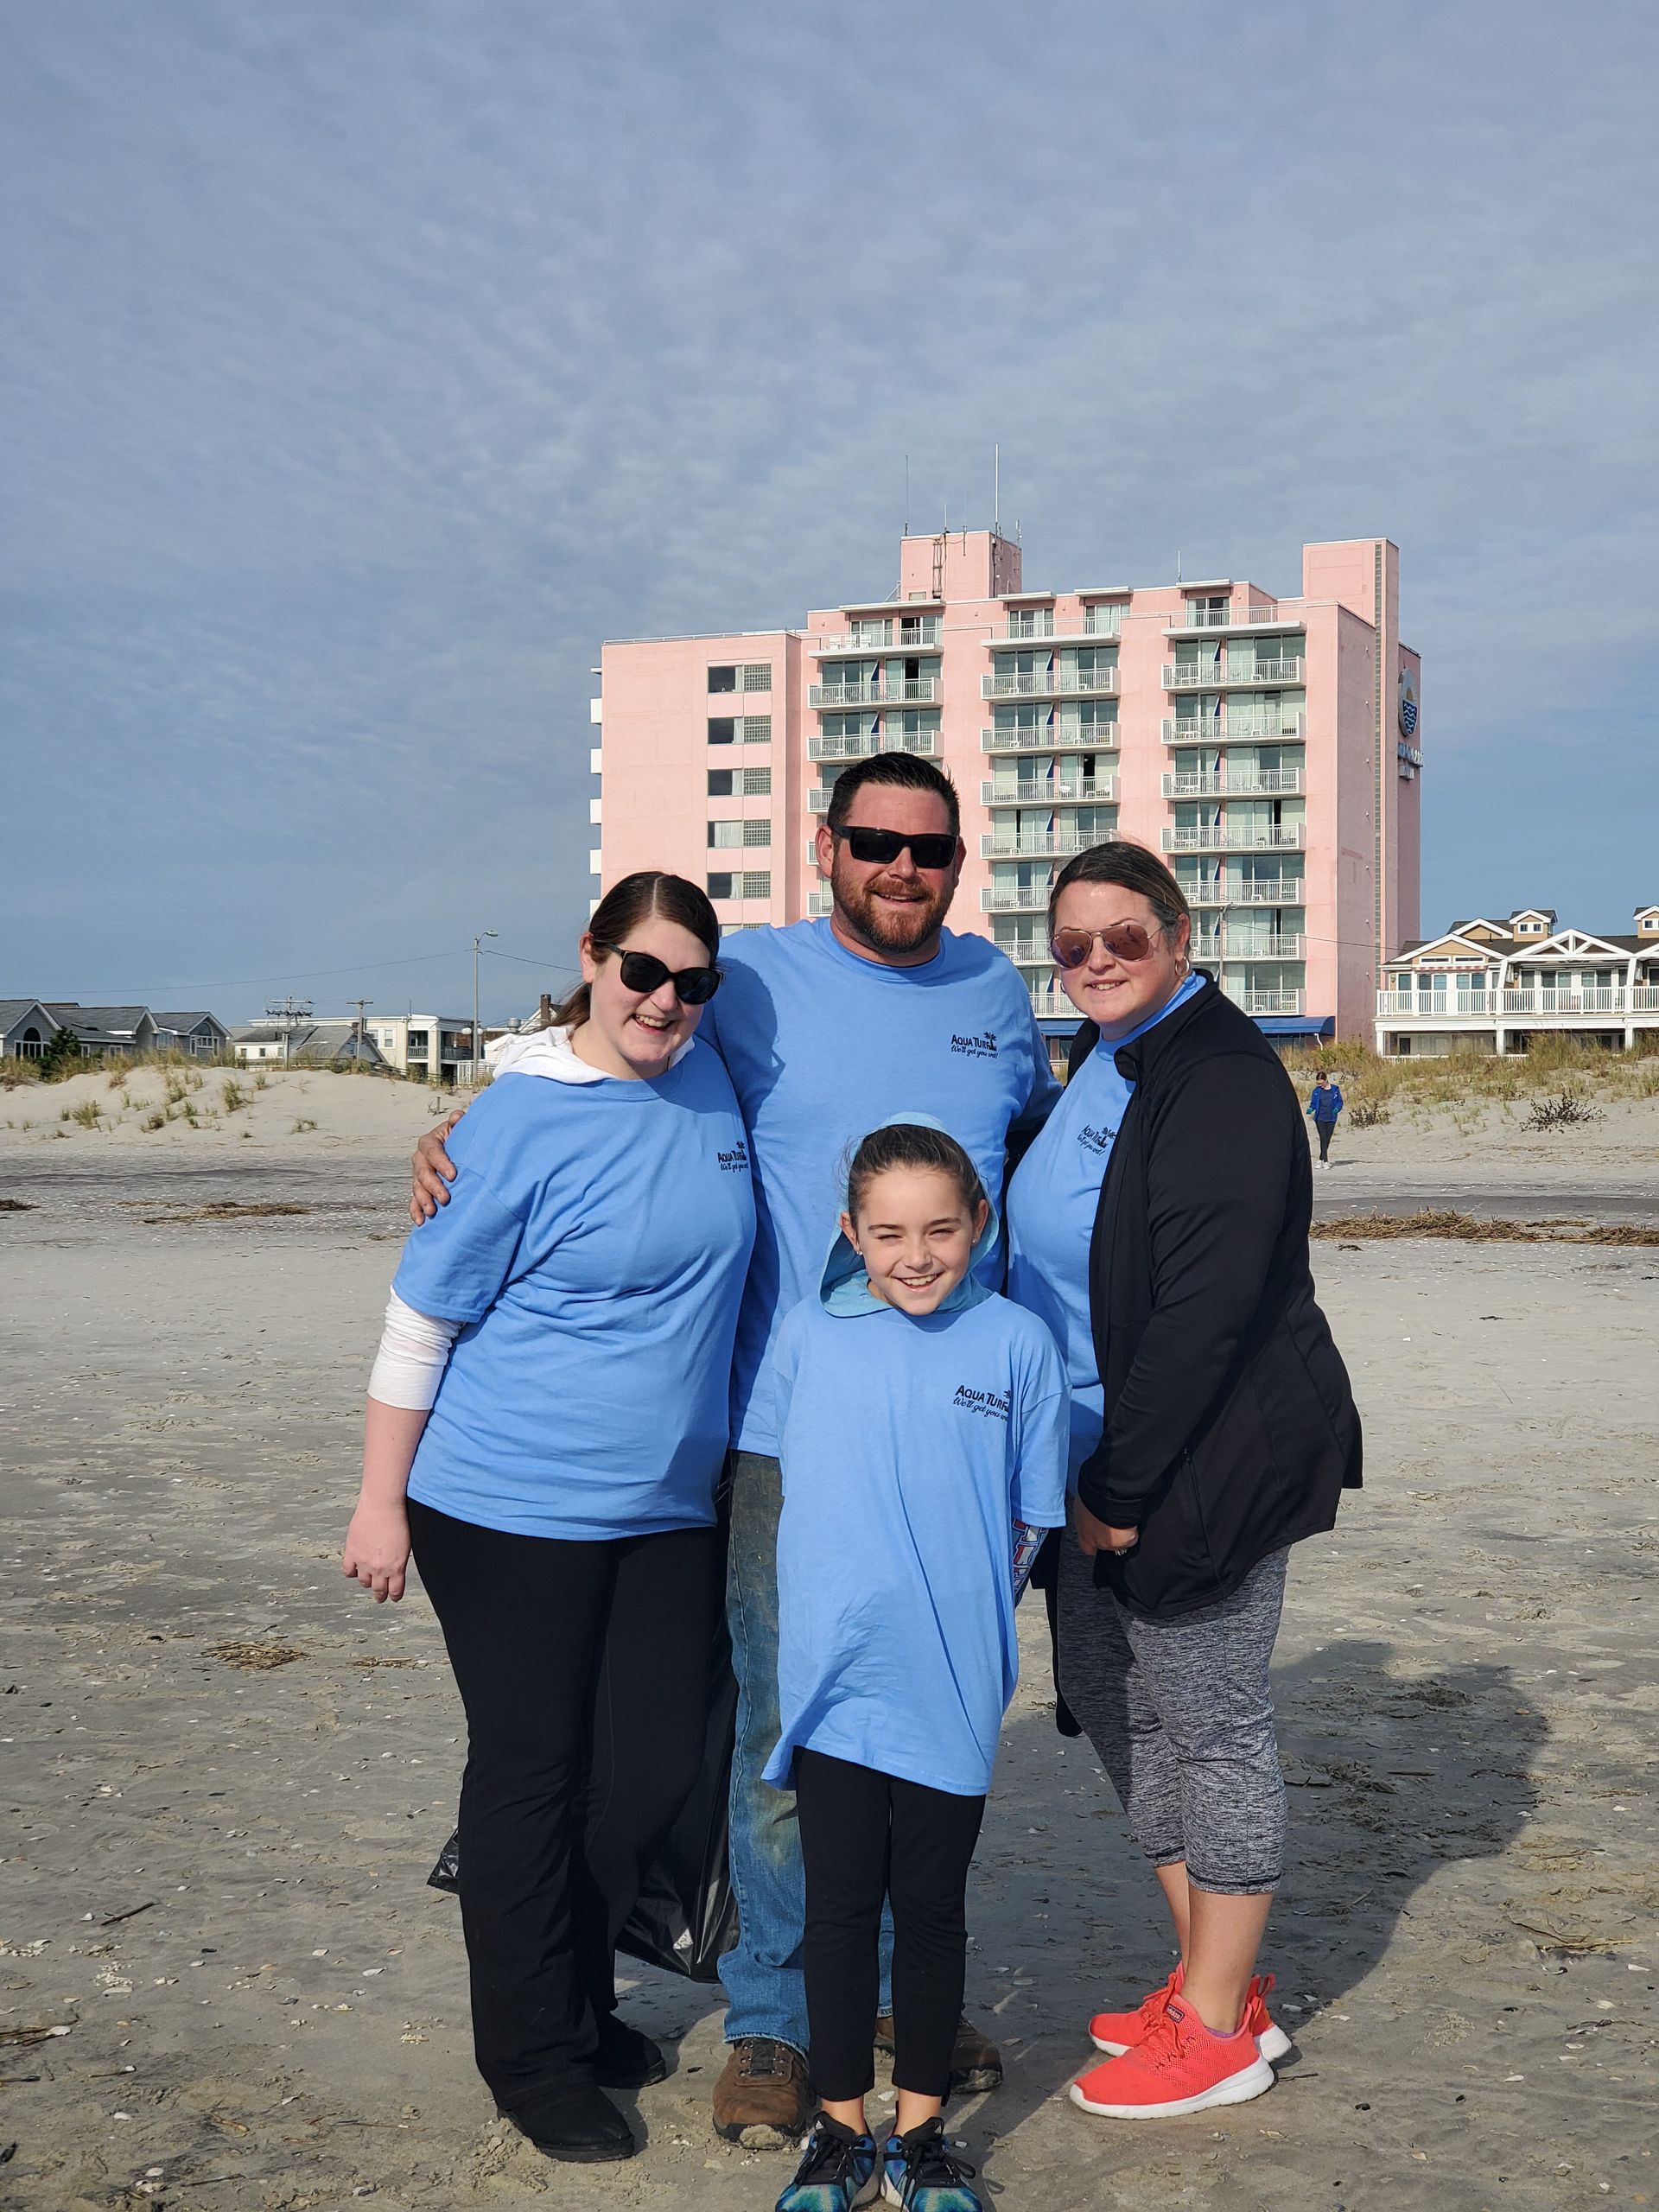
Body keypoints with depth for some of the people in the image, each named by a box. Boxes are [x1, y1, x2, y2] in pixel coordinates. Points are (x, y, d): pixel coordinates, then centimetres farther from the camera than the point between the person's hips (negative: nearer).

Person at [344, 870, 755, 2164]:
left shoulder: (713, 1080, 2)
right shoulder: (519, 1122, -14)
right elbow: (422, 1319, -8)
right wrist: (380, 1501, -5)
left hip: (669, 1508, 6)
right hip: (514, 1507, -5)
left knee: (655, 1766, 10)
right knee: (532, 1770, 6)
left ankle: (581, 2000, 33)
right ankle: (533, 2058, 23)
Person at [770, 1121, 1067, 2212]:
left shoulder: (1018, 1343, -4)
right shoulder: (809, 1335, 0)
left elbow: (1028, 1520, 4)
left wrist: (960, 1618, 1)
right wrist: (849, 1602, 6)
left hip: (952, 1688, -1)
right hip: (832, 1675, 1)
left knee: (933, 1909, 12)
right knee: (840, 1908, 11)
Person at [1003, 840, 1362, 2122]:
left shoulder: (1221, 1080, -17)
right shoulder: (1100, 1065, 11)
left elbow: (1203, 1307, -23)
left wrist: (1121, 1483, -20)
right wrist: (1092, 1474, 13)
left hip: (1212, 1458, -10)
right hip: (1108, 1452, 10)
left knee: (1209, 1719, 1)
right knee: (1110, 1695, 15)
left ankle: (1218, 2030, 15)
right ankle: (1218, 1981, 30)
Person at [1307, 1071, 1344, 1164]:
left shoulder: (1335, 1089, 3)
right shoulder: (1317, 1090, 4)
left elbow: (1340, 1102, 8)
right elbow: (1313, 1104, 10)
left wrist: (1336, 1110, -11)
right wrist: (1310, 1111, -9)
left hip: (1331, 1119, 1)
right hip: (1320, 1119, -1)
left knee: (1327, 1140, 5)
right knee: (1323, 1140, -10)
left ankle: (1321, 1160, 18)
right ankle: (1325, 1161, -11)